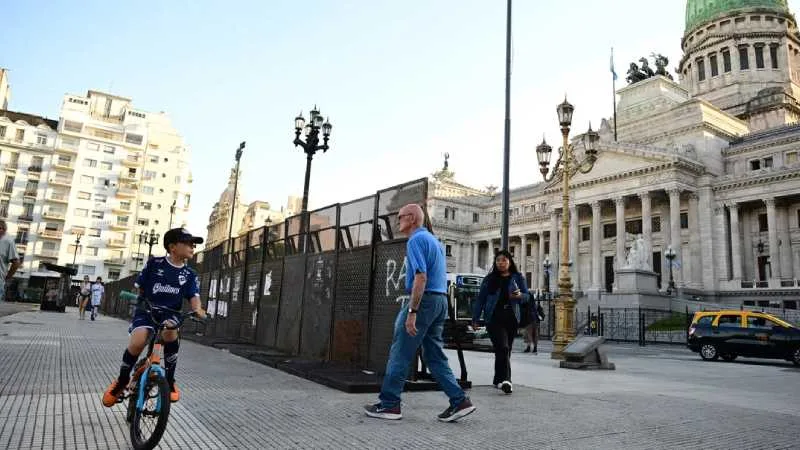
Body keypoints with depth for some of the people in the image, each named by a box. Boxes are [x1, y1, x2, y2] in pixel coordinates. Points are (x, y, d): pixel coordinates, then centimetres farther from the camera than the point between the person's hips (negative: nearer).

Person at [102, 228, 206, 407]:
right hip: (146, 311, -1)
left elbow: (194, 297, -8)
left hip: (169, 314, 1)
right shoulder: (154, 264, -2)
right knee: (137, 342, -30)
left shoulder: (190, 275, 3)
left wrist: (198, 310, -27)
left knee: (169, 330, -35)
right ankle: (122, 379, 2)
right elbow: (138, 289, 7)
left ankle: (170, 380, -15)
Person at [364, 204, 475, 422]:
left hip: (424, 299, -9)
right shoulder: (433, 240, 20)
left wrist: (412, 311, -23)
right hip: (440, 300, 10)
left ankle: (389, 404, 7)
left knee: (400, 354, -1)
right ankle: (459, 400, 7)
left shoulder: (416, 240, -10)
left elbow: (421, 277, -21)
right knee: (435, 356, 11)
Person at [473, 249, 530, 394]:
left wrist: (520, 295, -18)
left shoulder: (518, 277, 10)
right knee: (502, 348, -17)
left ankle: (498, 380, 22)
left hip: (511, 318, 2)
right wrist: (475, 318, 4)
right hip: (494, 318, -2)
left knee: (504, 350, 9)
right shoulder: (489, 279, 7)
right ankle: (505, 380, -25)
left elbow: (527, 296, 6)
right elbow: (480, 299, 8)